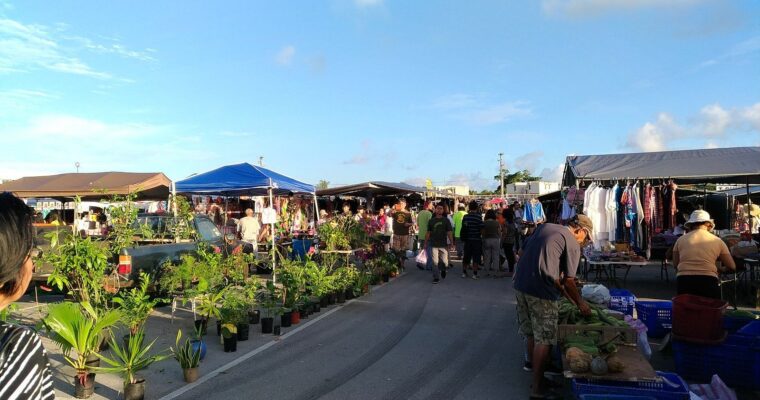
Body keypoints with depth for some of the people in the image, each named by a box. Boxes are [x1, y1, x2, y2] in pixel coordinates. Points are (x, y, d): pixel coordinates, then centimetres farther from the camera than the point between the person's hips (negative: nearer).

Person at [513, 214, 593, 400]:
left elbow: (521, 253, 17)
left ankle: (534, 367, 36)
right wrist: (580, 303, 10)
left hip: (520, 285, 7)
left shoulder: (544, 226, 15)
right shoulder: (573, 244, -4)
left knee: (531, 333, 21)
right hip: (542, 293, -7)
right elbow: (568, 281, -4)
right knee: (544, 340, 3)